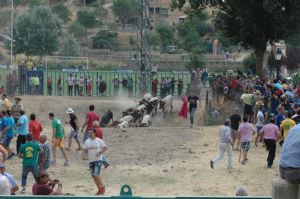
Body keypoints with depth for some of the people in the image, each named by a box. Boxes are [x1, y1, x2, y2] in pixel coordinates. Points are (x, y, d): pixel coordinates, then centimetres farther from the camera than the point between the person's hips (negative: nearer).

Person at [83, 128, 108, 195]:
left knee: (96, 175, -19)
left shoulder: (99, 141, -5)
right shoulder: (87, 141, 7)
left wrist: (100, 152, -17)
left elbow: (105, 148, -1)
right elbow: (84, 150, 11)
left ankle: (102, 186, 0)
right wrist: (85, 156, -8)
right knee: (93, 176, 8)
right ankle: (99, 190, 20)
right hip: (90, 161, 6)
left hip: (98, 160, -6)